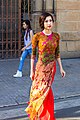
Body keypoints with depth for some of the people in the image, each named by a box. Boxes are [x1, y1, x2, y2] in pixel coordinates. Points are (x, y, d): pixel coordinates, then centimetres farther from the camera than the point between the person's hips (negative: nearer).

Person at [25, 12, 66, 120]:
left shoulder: (56, 36, 4)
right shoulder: (37, 36, -7)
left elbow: (57, 53, 11)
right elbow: (33, 54, -3)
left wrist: (61, 68, 10)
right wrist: (32, 70, -4)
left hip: (52, 67, 3)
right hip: (41, 67, -3)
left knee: (46, 90, 10)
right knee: (42, 90, 1)